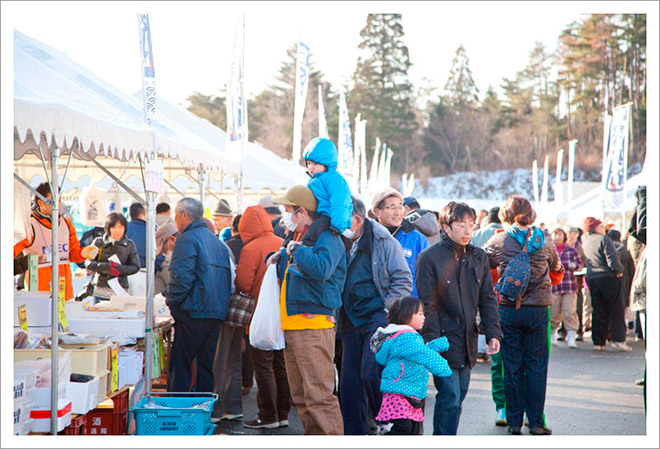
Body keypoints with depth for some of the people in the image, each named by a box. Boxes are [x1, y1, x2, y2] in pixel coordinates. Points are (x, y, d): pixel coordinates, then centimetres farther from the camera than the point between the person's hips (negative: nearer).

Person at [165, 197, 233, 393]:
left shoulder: (187, 240, -8)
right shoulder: (218, 242, 19)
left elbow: (182, 278, -19)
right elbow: (229, 278, 20)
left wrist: (171, 300, -6)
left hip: (193, 313, -8)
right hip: (217, 314, 8)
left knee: (180, 366, -4)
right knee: (207, 367, 11)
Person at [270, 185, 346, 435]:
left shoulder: (327, 238, -9)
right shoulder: (295, 237, 20)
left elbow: (322, 268, -30)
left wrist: (296, 249, -16)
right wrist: (278, 258, 16)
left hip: (314, 325, -10)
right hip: (290, 325, 10)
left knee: (319, 394, -13)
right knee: (300, 396, 13)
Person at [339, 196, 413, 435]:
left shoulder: (384, 242, -5)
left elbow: (403, 281, -5)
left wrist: (386, 310, -11)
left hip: (378, 317, -6)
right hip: (352, 321, 6)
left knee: (371, 373, -16)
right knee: (349, 381, 5)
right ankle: (354, 434, 14)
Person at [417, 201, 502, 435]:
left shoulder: (478, 256, 9)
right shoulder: (430, 257, -8)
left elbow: (487, 299, 13)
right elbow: (427, 304, -10)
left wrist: (493, 334, 3)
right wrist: (432, 341, -15)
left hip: (468, 340, 6)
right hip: (444, 339, -6)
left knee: (458, 396, 11)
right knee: (450, 397, -11)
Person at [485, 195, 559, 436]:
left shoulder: (498, 241, -5)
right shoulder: (543, 240, 0)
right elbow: (556, 267, 17)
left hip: (509, 310, -1)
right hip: (538, 310, 1)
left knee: (511, 366, 6)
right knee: (536, 365, 6)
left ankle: (514, 422, 9)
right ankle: (536, 422, 7)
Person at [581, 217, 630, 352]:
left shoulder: (585, 241, 11)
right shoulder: (604, 239, -11)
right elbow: (612, 260, -18)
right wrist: (619, 270, -2)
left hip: (592, 279, 6)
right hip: (609, 278, -6)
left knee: (598, 311, 9)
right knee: (616, 310, -1)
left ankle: (598, 342, 8)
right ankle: (618, 339, -8)